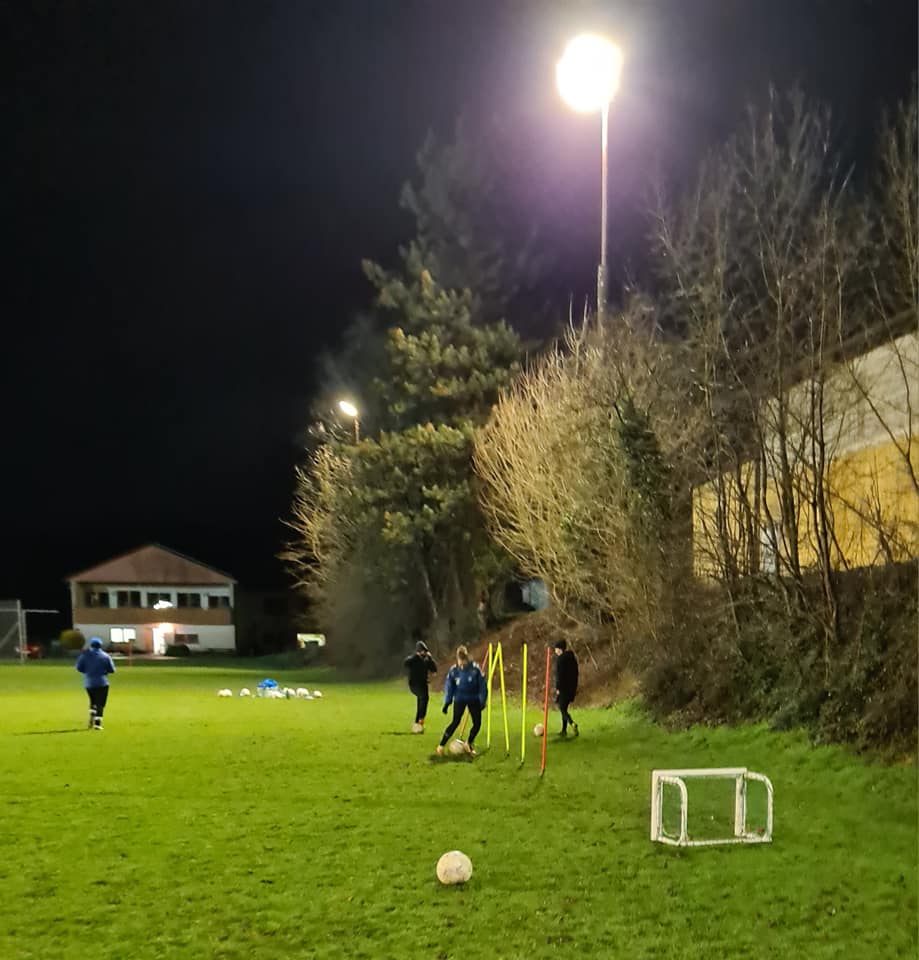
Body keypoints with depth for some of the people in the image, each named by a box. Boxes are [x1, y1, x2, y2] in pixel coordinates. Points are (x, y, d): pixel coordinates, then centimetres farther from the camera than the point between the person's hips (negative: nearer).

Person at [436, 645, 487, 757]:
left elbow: (482, 685, -5)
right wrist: (447, 703, -4)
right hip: (459, 699, -1)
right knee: (455, 722, -11)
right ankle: (441, 746, -3)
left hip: (474, 699, 1)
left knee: (477, 723, -1)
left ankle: (469, 744, 24)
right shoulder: (454, 670, -8)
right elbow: (449, 686, 0)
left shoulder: (475, 668, -12)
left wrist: (483, 701, -6)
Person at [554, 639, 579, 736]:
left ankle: (572, 724, -28)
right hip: (571, 687, 8)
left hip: (563, 687, -8)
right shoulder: (572, 658, 13)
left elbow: (559, 674, -17)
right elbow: (576, 673, 17)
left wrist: (557, 688, -15)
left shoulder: (560, 659, -12)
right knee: (564, 708, 15)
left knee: (562, 708, -6)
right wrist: (575, 687, 21)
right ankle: (564, 730, 16)